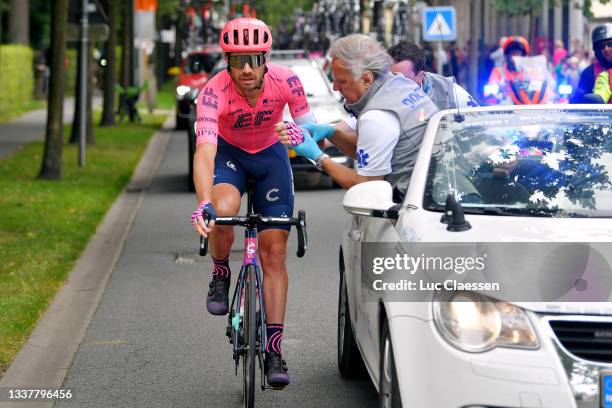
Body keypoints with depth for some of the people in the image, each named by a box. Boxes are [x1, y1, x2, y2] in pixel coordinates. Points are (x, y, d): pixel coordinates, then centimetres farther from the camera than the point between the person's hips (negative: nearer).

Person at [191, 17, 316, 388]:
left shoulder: (286, 82, -26)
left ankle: (274, 351, 0)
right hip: (228, 153, -1)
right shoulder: (214, 93, -32)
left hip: (271, 155, 2)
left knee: (274, 252, -5)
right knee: (224, 212, -34)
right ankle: (221, 277, -1)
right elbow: (204, 153, -42)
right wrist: (204, 205, -56)